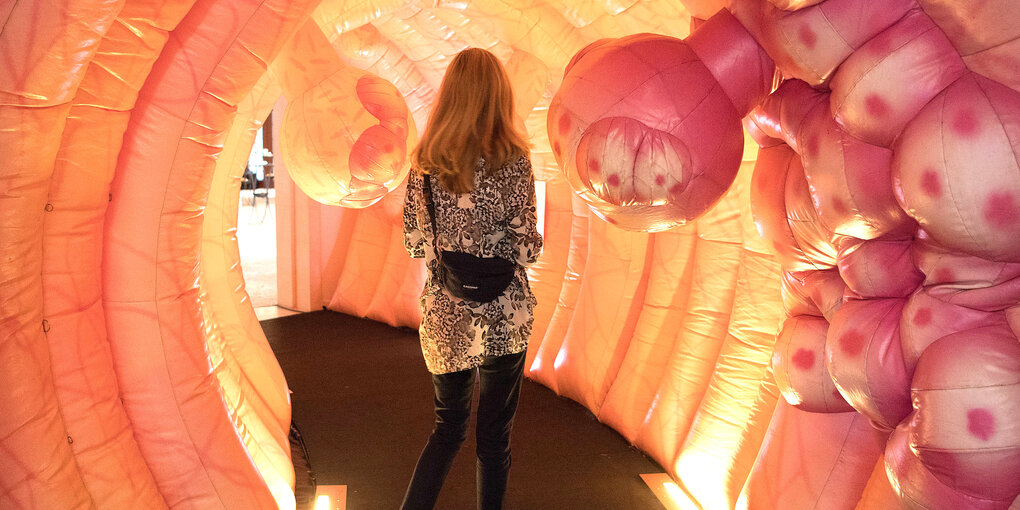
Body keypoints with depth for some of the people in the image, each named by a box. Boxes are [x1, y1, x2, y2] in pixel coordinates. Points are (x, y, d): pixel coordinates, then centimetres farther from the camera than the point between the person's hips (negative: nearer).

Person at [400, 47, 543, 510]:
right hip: (501, 314, -3)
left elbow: (413, 241, 3)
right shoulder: (511, 160, -13)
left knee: (449, 425, 20)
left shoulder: (424, 160, -3)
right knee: (494, 435, 12)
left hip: (443, 312, 4)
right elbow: (526, 246, -11)